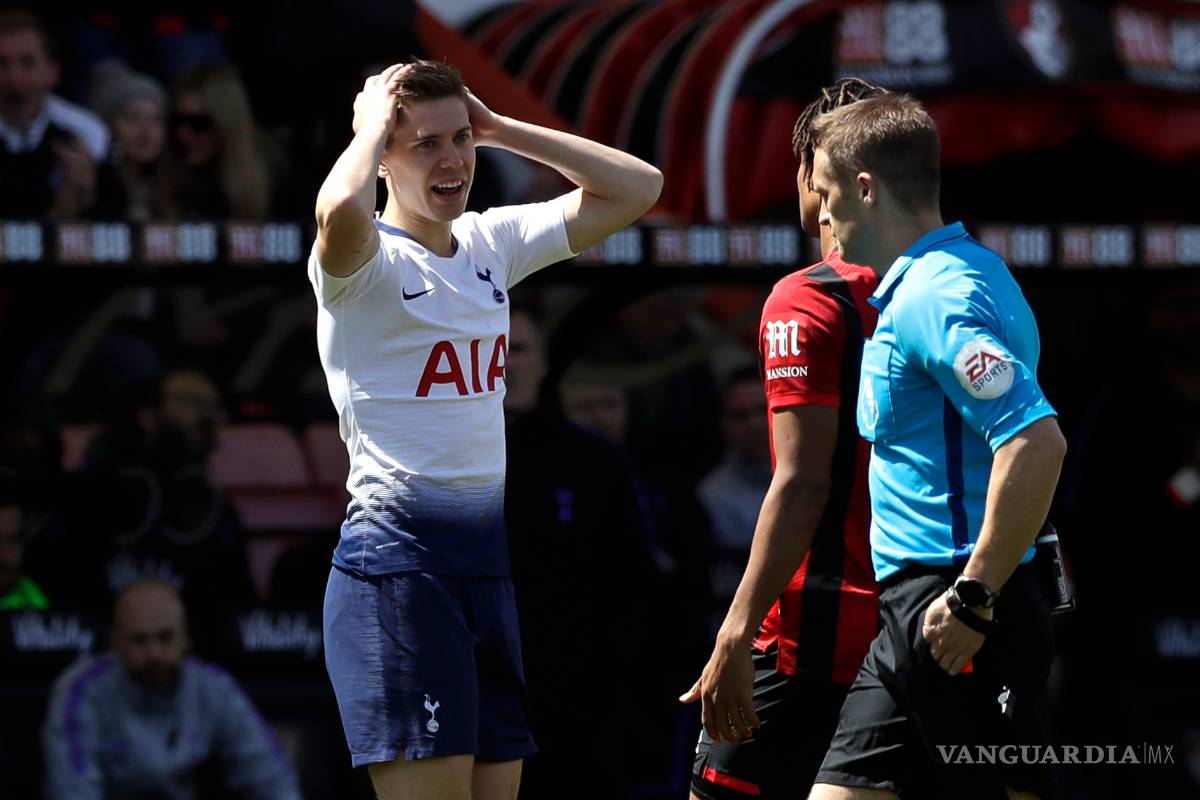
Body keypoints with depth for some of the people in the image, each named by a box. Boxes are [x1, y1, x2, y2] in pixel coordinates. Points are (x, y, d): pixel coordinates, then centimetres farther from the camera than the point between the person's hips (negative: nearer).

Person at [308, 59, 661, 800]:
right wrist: (373, 123, -13)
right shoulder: (368, 260, -8)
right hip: (397, 560, -7)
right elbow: (339, 211, -33)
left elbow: (636, 189, 14)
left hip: (486, 556, 7)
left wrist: (501, 129, 7)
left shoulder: (491, 244, 12)